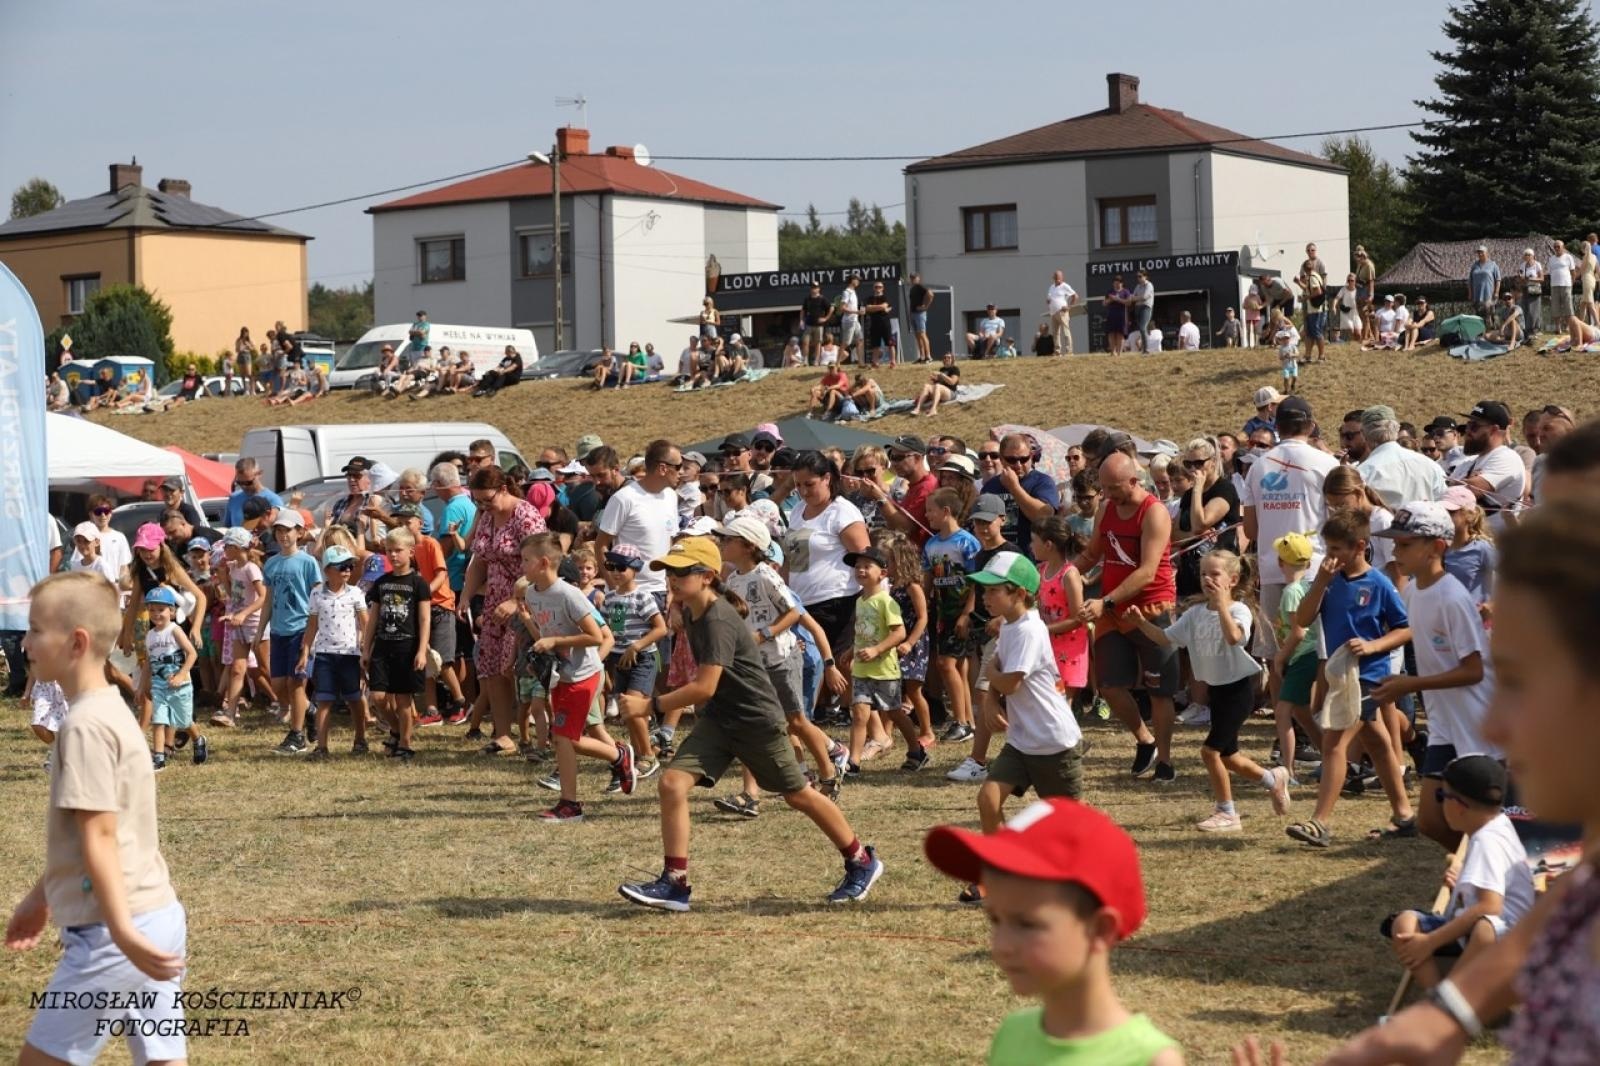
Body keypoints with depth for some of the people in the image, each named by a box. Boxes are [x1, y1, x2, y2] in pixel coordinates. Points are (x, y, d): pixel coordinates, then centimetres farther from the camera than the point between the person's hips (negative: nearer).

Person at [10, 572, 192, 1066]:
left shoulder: (85, 725, -16)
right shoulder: (110, 710, 13)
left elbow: (99, 836, -21)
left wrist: (121, 930, -24)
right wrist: (40, 897, 29)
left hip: (113, 931, -9)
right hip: (160, 915, 9)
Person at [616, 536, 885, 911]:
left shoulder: (718, 622, -25)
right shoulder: (689, 612, 3)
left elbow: (705, 687, -31)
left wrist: (650, 706, -28)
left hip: (758, 721, -8)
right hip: (718, 720, 8)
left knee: (797, 795, 6)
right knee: (672, 782, -10)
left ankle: (862, 862, 26)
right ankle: (674, 883, -8)